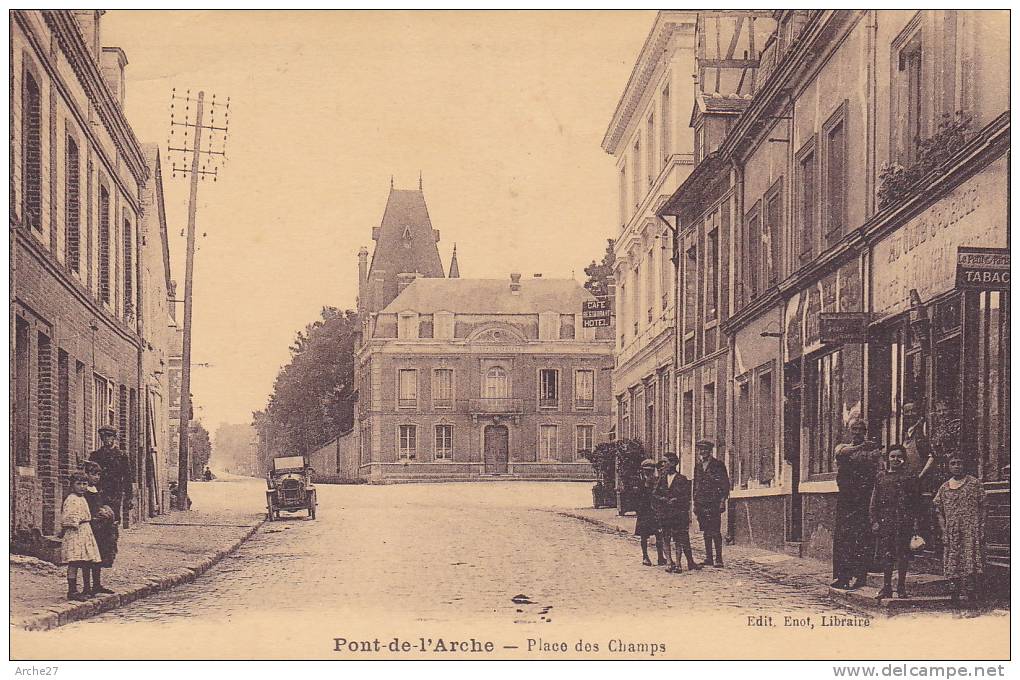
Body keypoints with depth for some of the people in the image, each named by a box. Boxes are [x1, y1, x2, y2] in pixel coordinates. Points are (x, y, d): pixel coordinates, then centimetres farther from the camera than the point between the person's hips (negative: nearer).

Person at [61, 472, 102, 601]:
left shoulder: (83, 499, 18)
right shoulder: (71, 500, -12)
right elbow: (66, 519, -19)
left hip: (86, 532, 10)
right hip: (75, 533, -10)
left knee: (87, 562, 12)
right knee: (74, 563, -9)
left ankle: (87, 589, 21)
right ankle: (72, 591, -9)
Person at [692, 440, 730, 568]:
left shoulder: (718, 465, -2)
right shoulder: (698, 466, 15)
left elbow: (725, 484, -4)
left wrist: (722, 501, -11)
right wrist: (695, 503, 16)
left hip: (714, 503, -6)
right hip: (701, 504, 6)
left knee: (715, 532, -8)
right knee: (706, 532, 8)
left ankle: (719, 559, -6)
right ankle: (708, 558, 13)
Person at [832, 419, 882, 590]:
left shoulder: (872, 449, 9)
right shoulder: (843, 447, 15)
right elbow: (842, 453, -9)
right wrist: (860, 447, -19)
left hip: (864, 499, -3)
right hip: (845, 498, 3)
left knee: (862, 539, -7)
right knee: (842, 537, 1)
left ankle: (861, 577, -4)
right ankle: (842, 577, 6)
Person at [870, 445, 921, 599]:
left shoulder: (910, 476, 4)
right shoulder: (881, 477, 12)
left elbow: (916, 500, 0)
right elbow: (874, 501, 11)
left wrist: (915, 520, -8)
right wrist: (874, 520, 3)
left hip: (904, 521, -3)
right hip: (885, 520, 3)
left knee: (902, 553, -1)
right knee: (886, 554, 3)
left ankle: (901, 587, 8)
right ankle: (886, 588, 9)